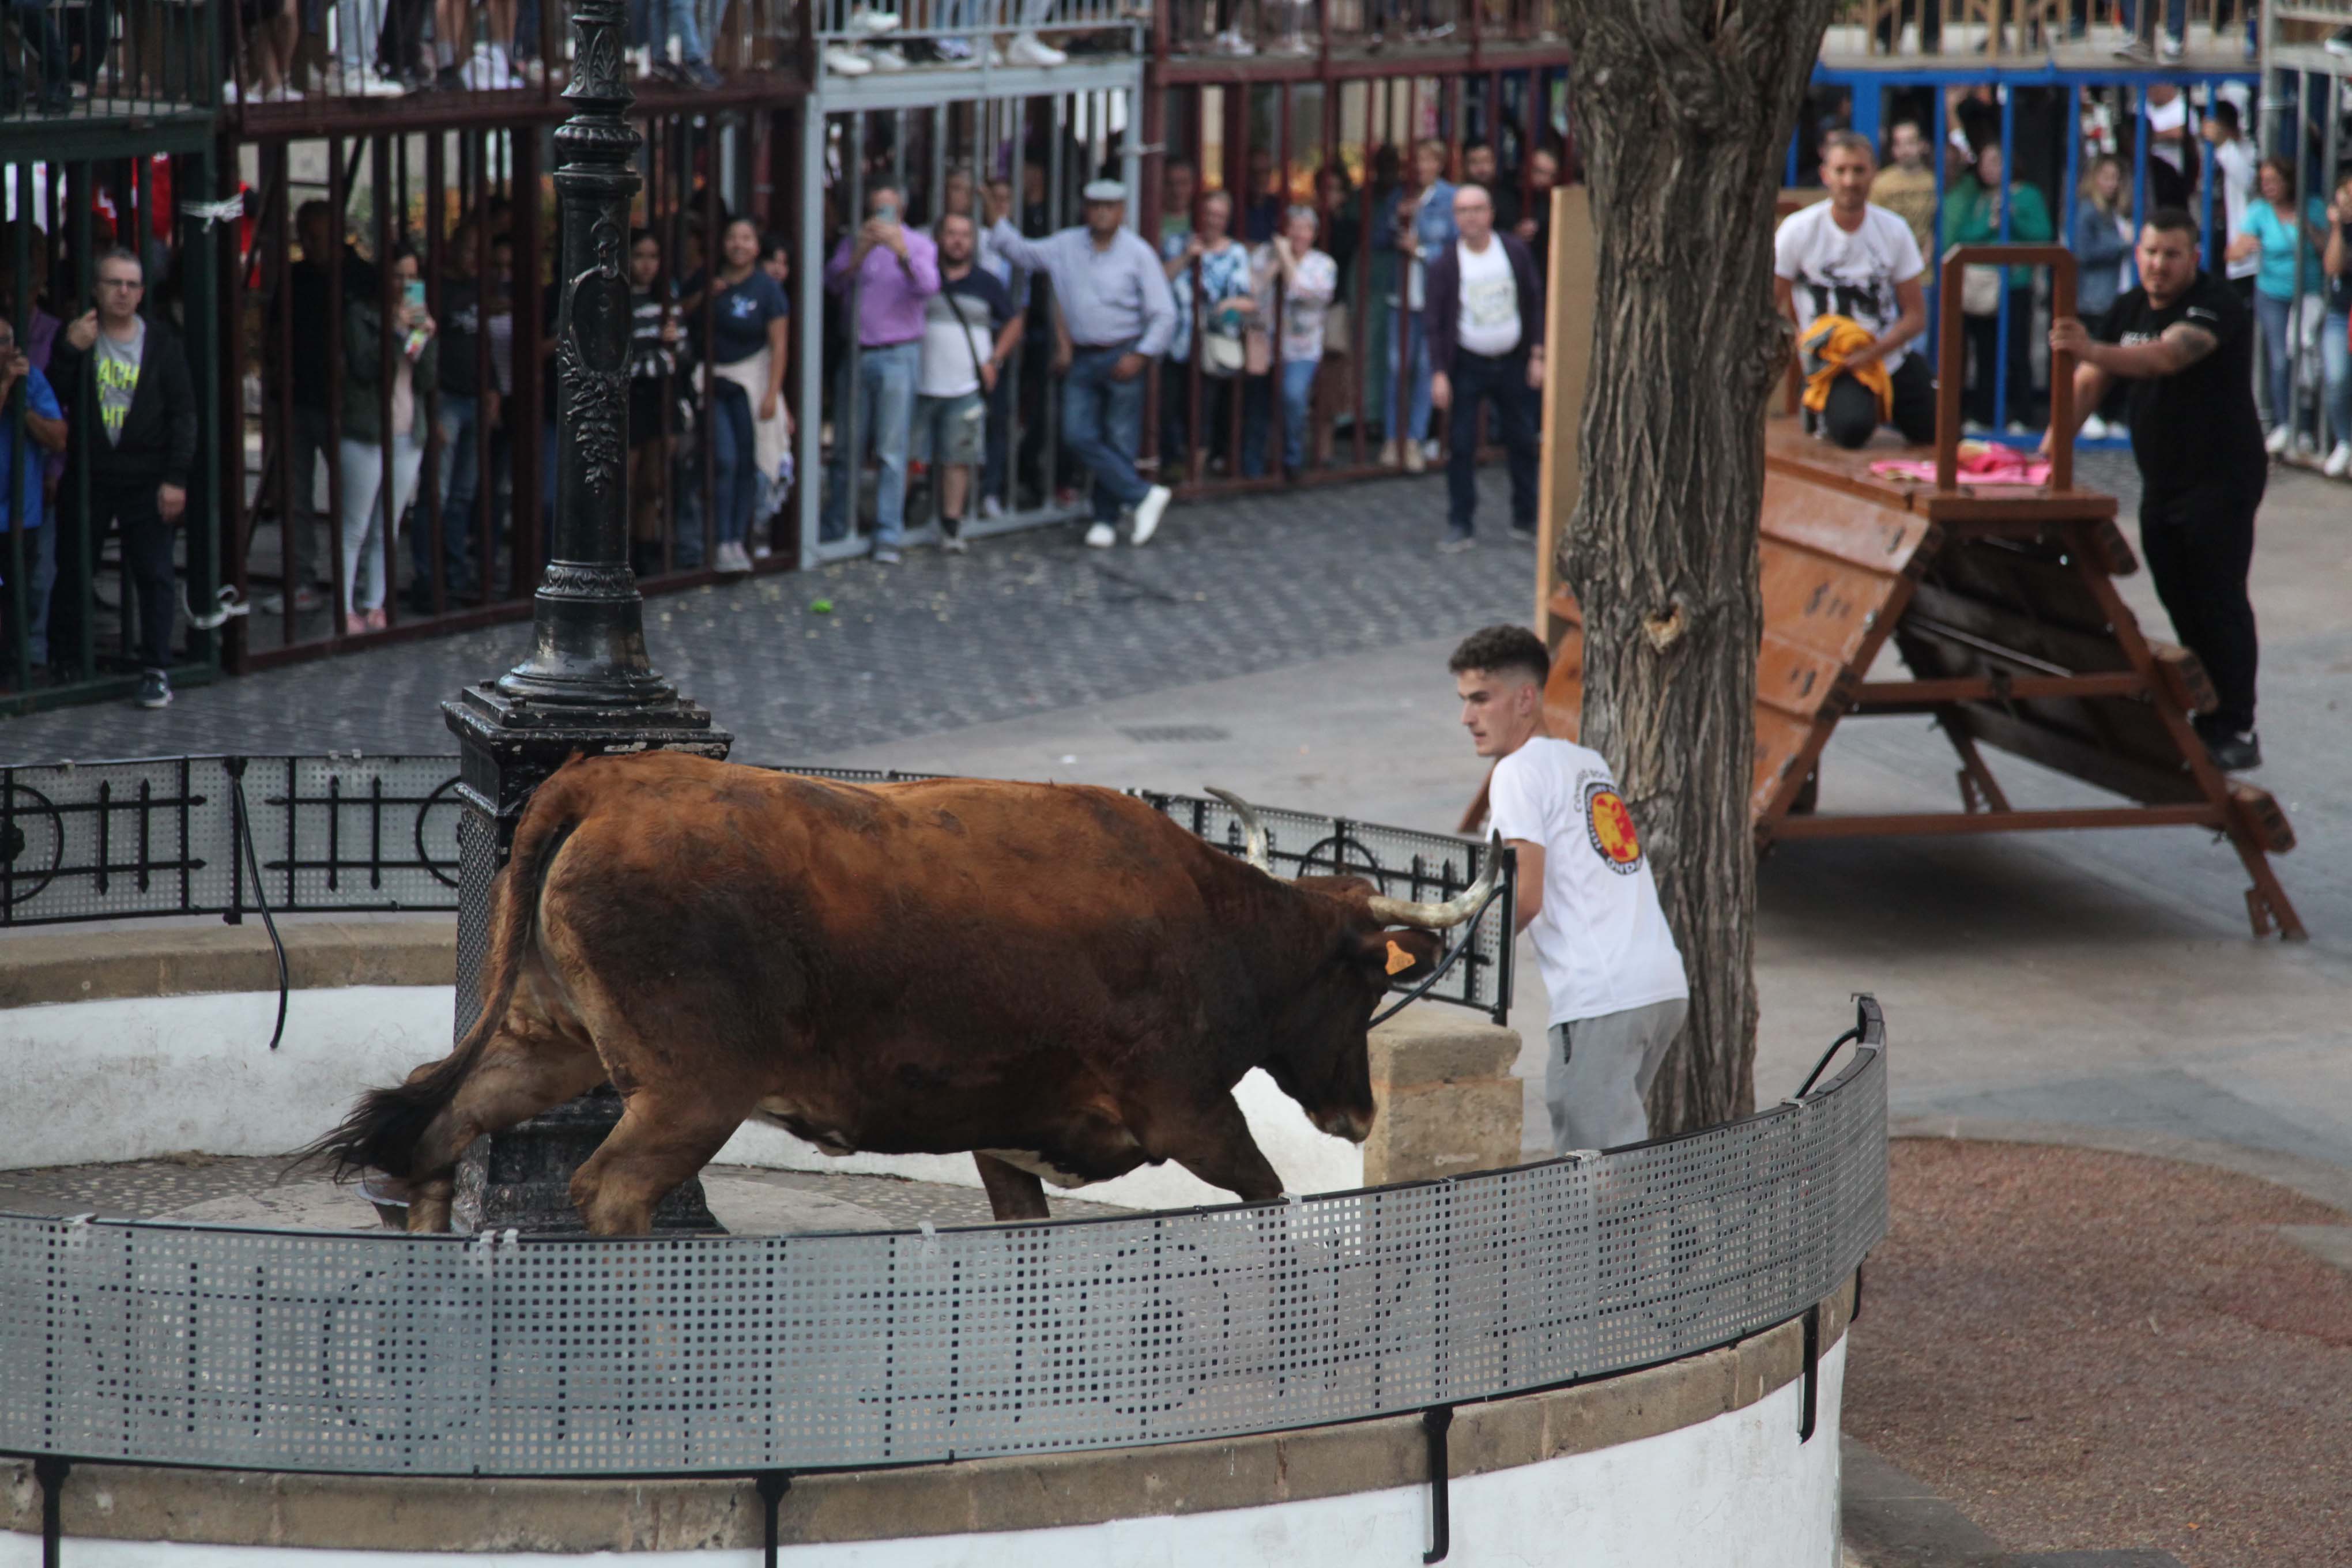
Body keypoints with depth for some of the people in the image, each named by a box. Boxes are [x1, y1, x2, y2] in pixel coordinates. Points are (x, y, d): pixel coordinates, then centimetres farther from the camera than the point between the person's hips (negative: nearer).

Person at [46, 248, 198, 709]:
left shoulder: (162, 343, 2)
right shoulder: (77, 338, 4)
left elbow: (183, 414, 1)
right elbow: (53, 399, -4)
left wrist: (176, 479, -6)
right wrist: (71, 351, -17)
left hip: (146, 481, -1)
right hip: (86, 478, 1)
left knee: (154, 576, -4)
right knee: (72, 573, 7)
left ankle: (156, 670, 0)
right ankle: (63, 665, 17)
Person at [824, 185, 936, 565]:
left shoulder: (918, 244, 4)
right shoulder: (853, 243, 12)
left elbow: (928, 287, -15)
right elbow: (834, 281, -5)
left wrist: (901, 252, -31)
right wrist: (861, 252, -22)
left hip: (899, 354, -3)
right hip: (857, 355, 3)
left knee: (892, 451, -6)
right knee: (847, 449, 8)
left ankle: (888, 535, -5)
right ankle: (834, 529, 18)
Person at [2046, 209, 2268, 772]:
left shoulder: (2216, 305, -17)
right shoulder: (2130, 309, 9)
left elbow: (2166, 357, -36)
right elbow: (2088, 383, 6)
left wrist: (2092, 350, -51)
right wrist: (2048, 451, -9)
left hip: (2222, 478, -8)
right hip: (2160, 481, 8)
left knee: (2219, 603, -9)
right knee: (2181, 604, 11)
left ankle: (2235, 733, -7)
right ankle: (2206, 719, 20)